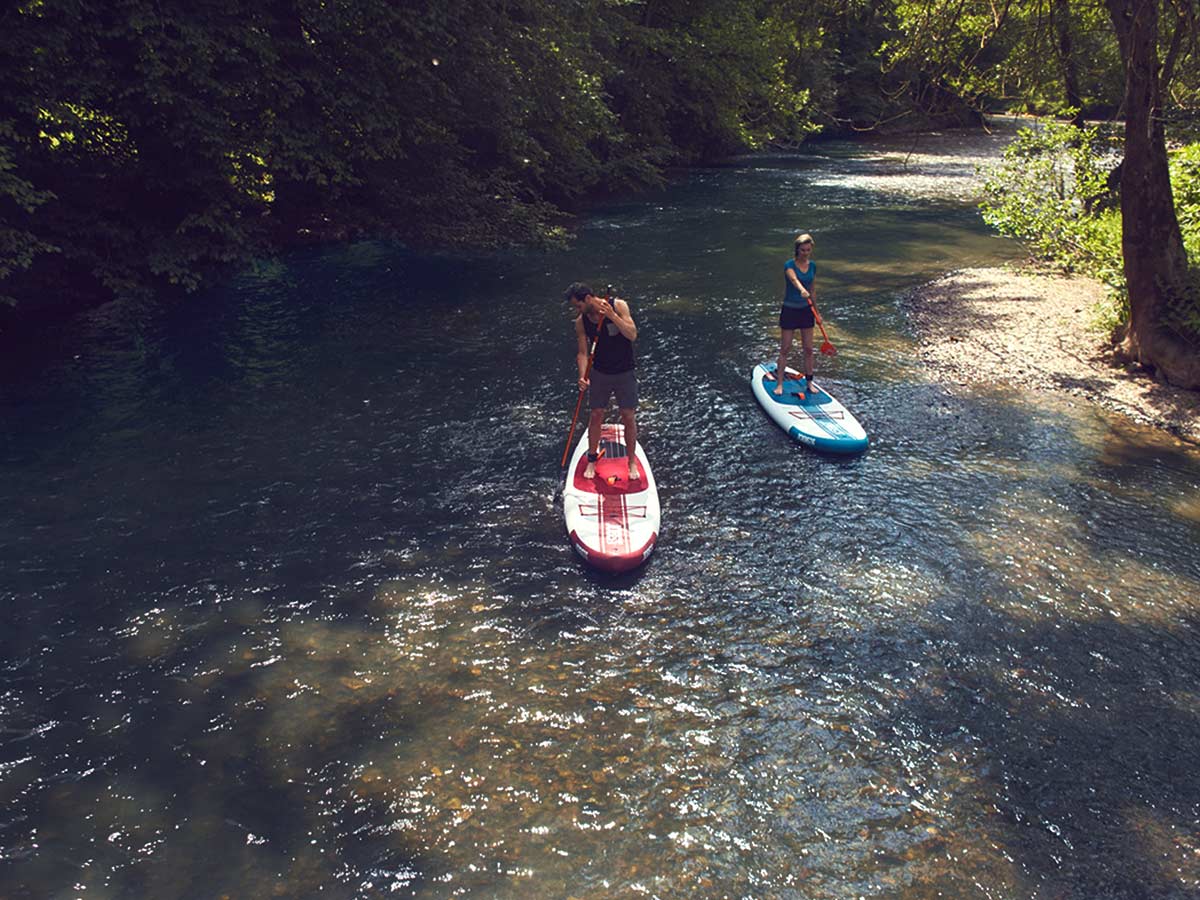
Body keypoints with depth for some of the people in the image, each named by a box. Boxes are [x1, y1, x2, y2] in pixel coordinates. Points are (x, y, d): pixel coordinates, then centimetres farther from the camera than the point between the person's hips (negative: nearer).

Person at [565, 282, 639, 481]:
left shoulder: (618, 306, -14)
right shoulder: (581, 322, -5)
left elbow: (632, 335, -22)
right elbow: (583, 352, -5)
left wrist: (612, 316, -33)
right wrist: (583, 376, -21)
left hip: (624, 373, -2)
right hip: (600, 374, 2)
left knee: (629, 417, 3)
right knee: (596, 416, 6)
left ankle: (632, 462, 18)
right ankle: (592, 460, 22)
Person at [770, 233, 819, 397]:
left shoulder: (812, 266, 4)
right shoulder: (789, 265, -13)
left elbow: (813, 289, 14)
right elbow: (794, 279, -36)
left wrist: (816, 311, 17)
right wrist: (802, 291, -57)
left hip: (806, 310, 4)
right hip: (790, 310, -4)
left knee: (808, 349, 7)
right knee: (785, 349, 0)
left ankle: (809, 382, 18)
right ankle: (779, 384, 8)